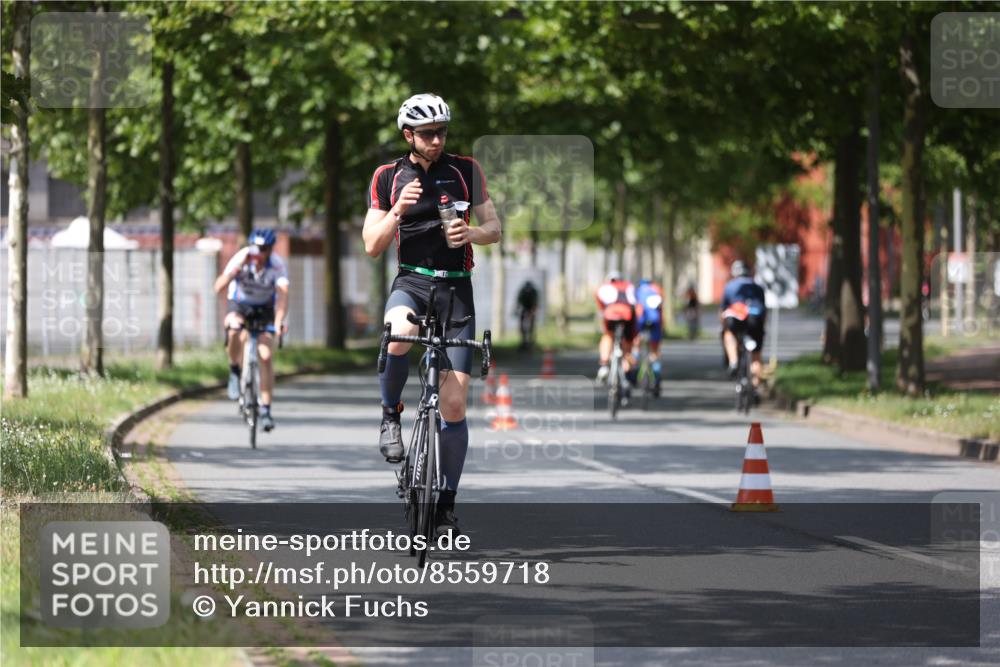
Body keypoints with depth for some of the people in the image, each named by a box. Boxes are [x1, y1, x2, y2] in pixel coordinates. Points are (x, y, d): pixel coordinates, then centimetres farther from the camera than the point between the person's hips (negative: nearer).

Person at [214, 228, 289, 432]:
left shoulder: (277, 265, -26)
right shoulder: (240, 259, -26)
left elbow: (283, 293, -39)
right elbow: (219, 287, -35)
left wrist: (279, 321, -54)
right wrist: (235, 270, -50)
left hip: (264, 308, 1)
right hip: (239, 304, -1)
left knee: (265, 356, -13)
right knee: (234, 330, -36)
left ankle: (265, 408, -3)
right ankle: (235, 372, -11)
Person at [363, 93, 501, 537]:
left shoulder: (465, 171, 3)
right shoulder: (388, 177, 3)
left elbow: (494, 230, 5)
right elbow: (372, 247, 0)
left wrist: (471, 232, -18)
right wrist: (398, 210, -17)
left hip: (456, 287, 1)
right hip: (411, 281, -1)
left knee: (454, 403, -5)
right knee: (398, 335, -39)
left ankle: (447, 502, 5)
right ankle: (391, 415, -12)